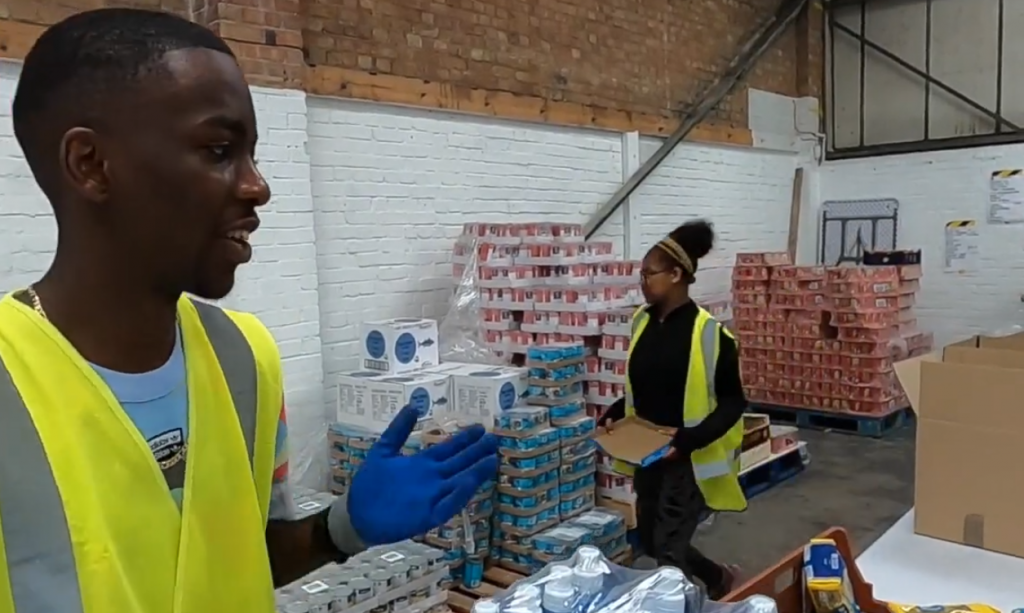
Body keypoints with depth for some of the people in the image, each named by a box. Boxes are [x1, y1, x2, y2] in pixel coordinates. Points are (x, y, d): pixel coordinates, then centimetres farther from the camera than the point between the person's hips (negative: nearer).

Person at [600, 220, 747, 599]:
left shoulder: (709, 332, -17)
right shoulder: (643, 321, 3)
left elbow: (733, 402, -12)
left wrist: (690, 439, -24)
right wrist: (614, 416, 0)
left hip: (689, 459, -7)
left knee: (668, 550, -1)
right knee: (650, 541, 18)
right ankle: (719, 578, 43)